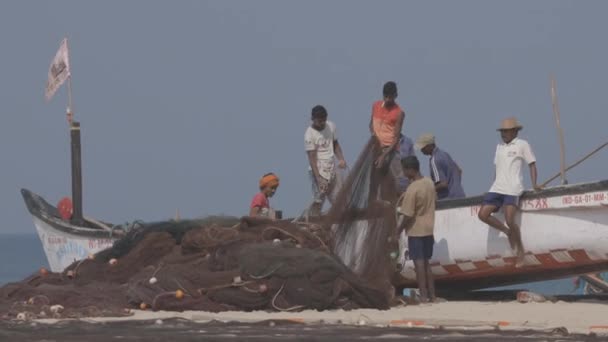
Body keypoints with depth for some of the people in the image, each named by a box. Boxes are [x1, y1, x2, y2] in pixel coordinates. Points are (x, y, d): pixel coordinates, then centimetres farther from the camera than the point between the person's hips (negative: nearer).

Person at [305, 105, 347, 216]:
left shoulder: (331, 126, 5)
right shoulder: (309, 134, -13)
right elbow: (312, 158, -16)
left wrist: (341, 159, 0)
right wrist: (318, 178, -23)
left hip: (332, 169, 7)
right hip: (319, 170, -7)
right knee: (318, 201, -8)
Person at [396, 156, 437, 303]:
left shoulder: (412, 189, -21)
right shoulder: (429, 183, 2)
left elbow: (408, 215, -20)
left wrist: (399, 230, -6)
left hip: (416, 230, -7)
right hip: (429, 228, 7)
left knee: (419, 262, -3)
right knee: (426, 263, 15)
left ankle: (423, 296, -3)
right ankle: (432, 295, 16)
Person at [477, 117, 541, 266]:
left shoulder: (522, 145, 1)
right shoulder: (499, 147, 19)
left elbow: (532, 164, 1)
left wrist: (534, 184, -8)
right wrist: (494, 186, 17)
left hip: (512, 189, -7)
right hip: (497, 188, 7)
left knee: (510, 221, -17)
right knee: (483, 214, -6)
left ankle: (520, 251, 0)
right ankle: (508, 232, 13)